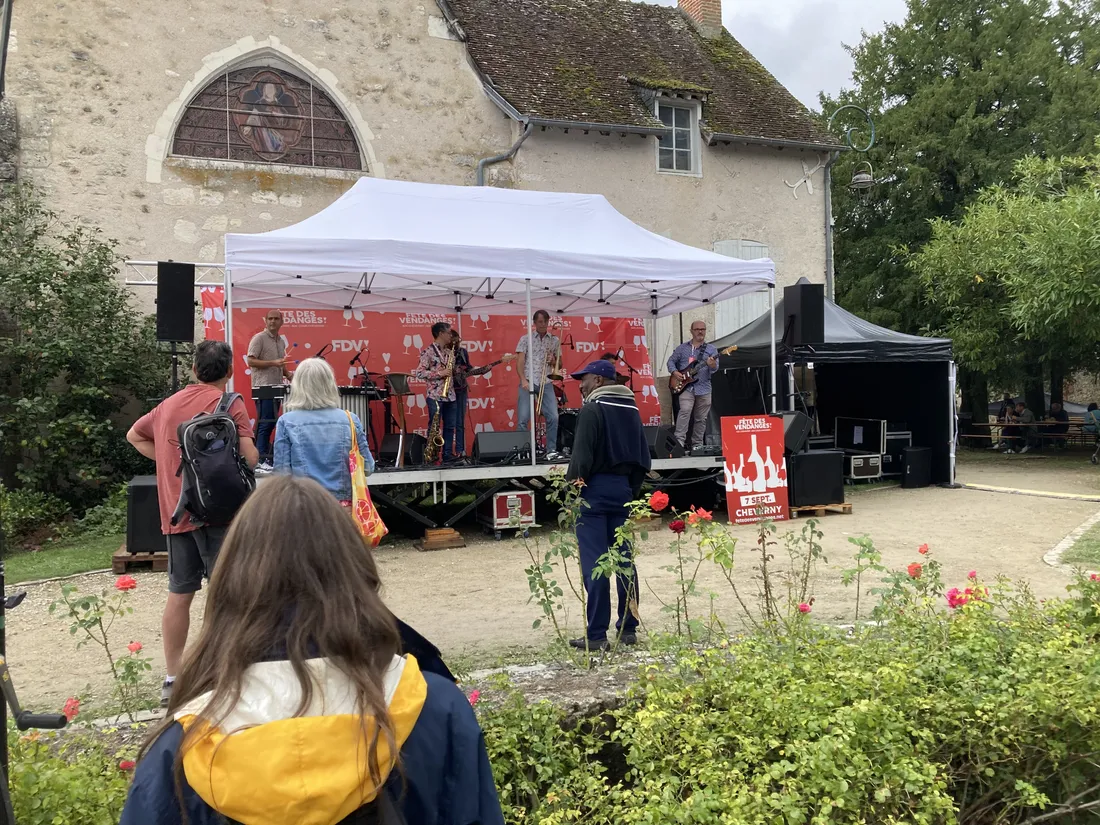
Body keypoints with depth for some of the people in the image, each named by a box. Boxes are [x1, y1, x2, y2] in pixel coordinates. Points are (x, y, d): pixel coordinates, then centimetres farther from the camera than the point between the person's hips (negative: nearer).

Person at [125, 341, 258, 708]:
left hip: (175, 511, 6)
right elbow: (249, 457, -13)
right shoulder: (230, 404, -6)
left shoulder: (169, 404, 13)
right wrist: (248, 433, 8)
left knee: (179, 593, 12)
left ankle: (172, 679, 20)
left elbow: (134, 435, 28)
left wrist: (170, 460, 18)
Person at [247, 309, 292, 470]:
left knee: (271, 423, 9)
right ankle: (262, 460, -6)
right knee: (265, 424, -8)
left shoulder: (281, 341, 17)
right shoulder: (259, 338, -6)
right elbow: (251, 361, -13)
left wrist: (288, 374, 9)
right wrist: (272, 363, -21)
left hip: (277, 388, 8)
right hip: (263, 388, -7)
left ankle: (268, 457, 15)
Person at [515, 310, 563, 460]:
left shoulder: (555, 340, 12)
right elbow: (520, 361, -1)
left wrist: (553, 360, -5)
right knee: (523, 419, -5)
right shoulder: (525, 339, 6)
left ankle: (551, 450, 1)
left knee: (553, 417, -7)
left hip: (546, 383, 2)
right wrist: (523, 380, -13)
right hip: (528, 382, -2)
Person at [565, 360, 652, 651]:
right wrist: (632, 490, 18)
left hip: (595, 488, -7)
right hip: (623, 487, 7)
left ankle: (596, 635, -2)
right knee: (624, 559, 11)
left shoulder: (592, 409, -10)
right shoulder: (631, 409, 13)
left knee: (594, 563, -5)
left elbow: (582, 456, -17)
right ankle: (628, 629, 17)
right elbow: (643, 457, 14)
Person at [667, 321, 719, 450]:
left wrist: (712, 365, -30)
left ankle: (697, 444, 17)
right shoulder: (682, 348, 9)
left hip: (704, 388, 1)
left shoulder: (711, 349, 5)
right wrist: (674, 372, -6)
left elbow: (716, 367, -6)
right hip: (686, 387, -1)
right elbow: (671, 361, 13)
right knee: (685, 411, -21)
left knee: (701, 419, 6)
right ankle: (680, 440, -20)